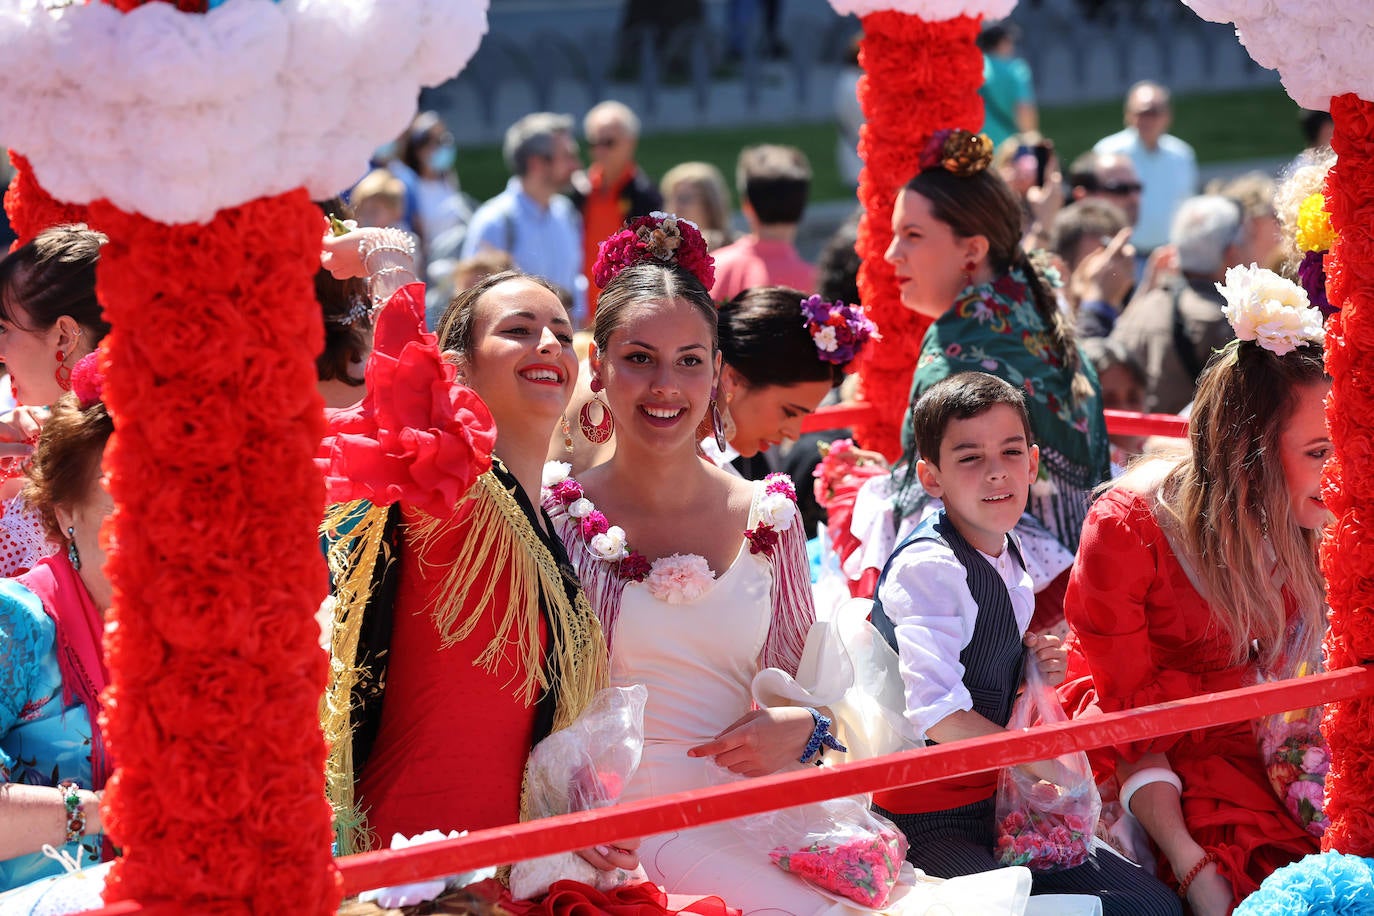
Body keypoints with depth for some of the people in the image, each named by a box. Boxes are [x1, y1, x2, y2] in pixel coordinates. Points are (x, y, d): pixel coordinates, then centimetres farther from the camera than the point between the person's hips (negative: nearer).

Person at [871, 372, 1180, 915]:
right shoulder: (927, 567, -18)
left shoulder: (1012, 570, 10)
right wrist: (1037, 758, -18)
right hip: (927, 824, -8)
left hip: (998, 809, 8)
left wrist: (1037, 674, 2)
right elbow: (934, 712, -27)